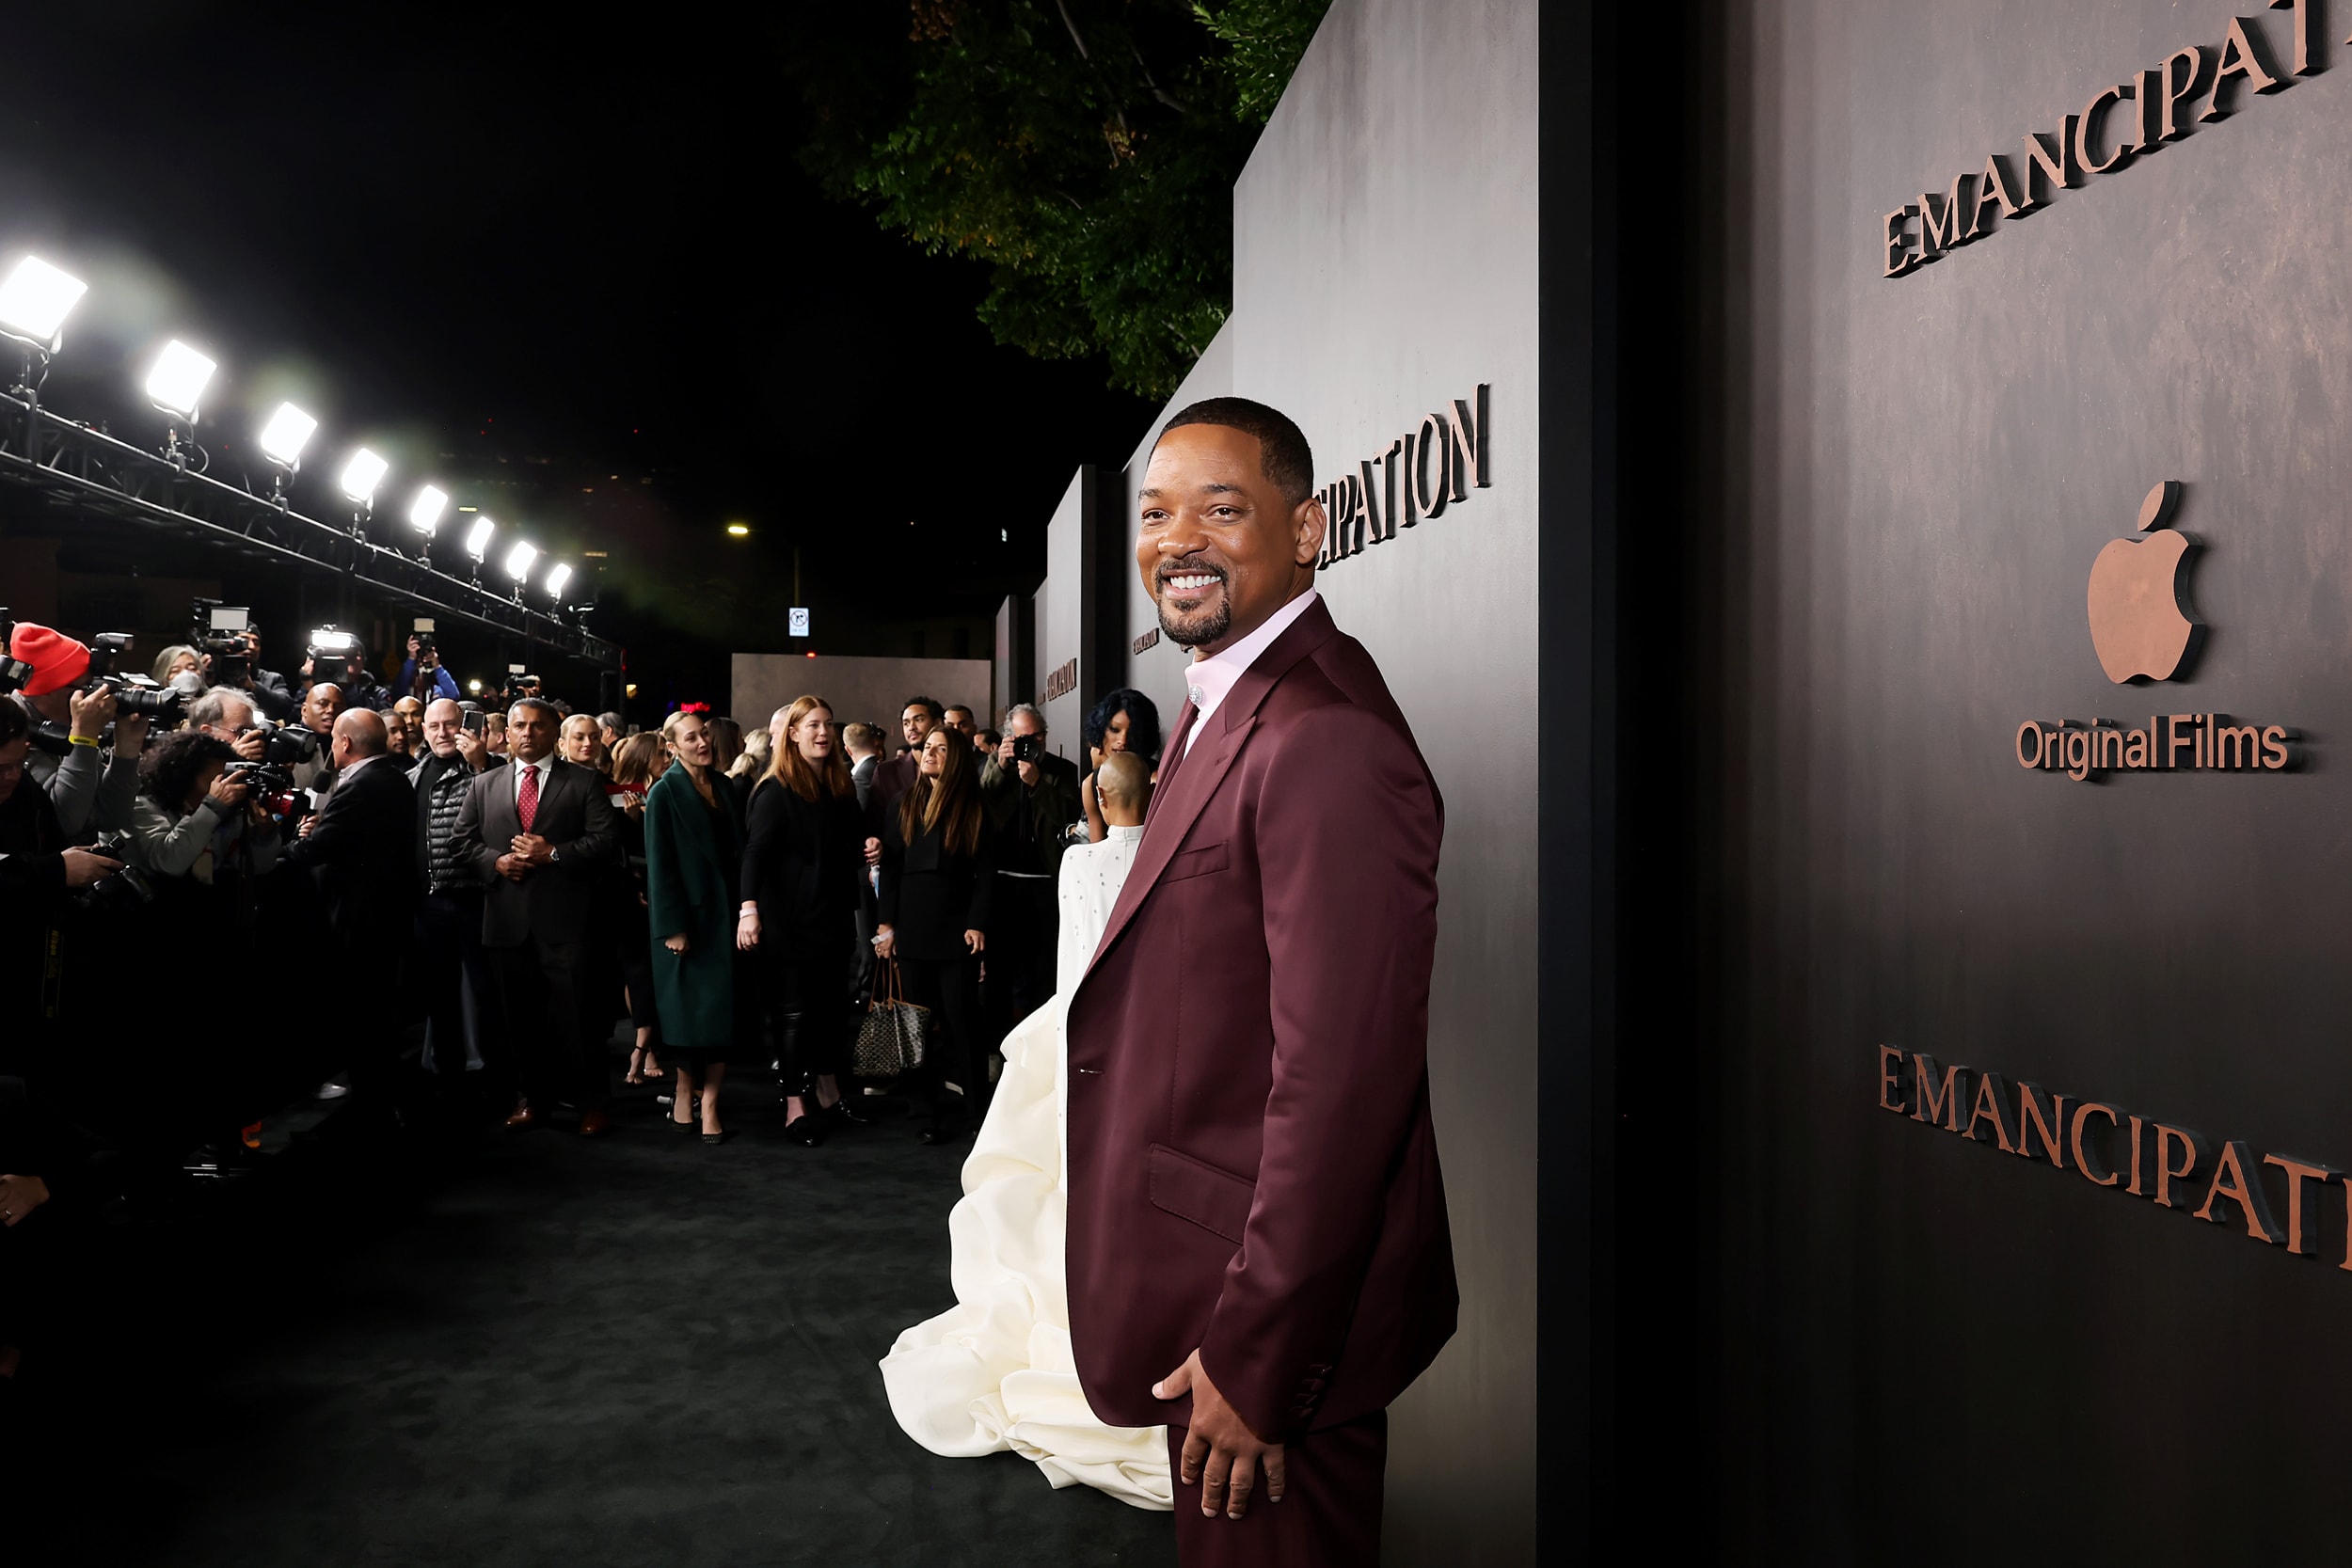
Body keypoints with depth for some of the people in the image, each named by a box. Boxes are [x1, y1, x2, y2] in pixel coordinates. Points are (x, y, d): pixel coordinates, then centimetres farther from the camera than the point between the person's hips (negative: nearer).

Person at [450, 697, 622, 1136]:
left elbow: (607, 838, -4)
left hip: (564, 919, -3)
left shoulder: (584, 783, 4)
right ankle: (530, 1097, 21)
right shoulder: (484, 787, 14)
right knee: (518, 1015, 10)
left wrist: (554, 853, -14)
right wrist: (495, 861, -7)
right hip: (508, 919, 4)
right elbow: (464, 839, 12)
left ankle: (590, 1102, 6)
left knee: (576, 1013, -2)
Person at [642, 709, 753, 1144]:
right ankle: (686, 1091, 20)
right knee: (692, 1009, 1)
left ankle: (708, 1103, 8)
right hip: (689, 918, -5)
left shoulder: (723, 787, 10)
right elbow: (659, 864, -9)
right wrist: (672, 927, -14)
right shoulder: (664, 793, -5)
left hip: (726, 915, 5)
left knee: (725, 1012, 2)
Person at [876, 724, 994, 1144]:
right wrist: (886, 922, -1)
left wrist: (977, 924, -11)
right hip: (912, 928, 3)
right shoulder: (904, 806, 10)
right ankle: (927, 1103, 11)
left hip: (956, 928, -3)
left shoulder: (973, 810, 2)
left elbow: (986, 873, -1)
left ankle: (953, 1111, 2)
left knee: (958, 1020, -2)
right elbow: (890, 867, 6)